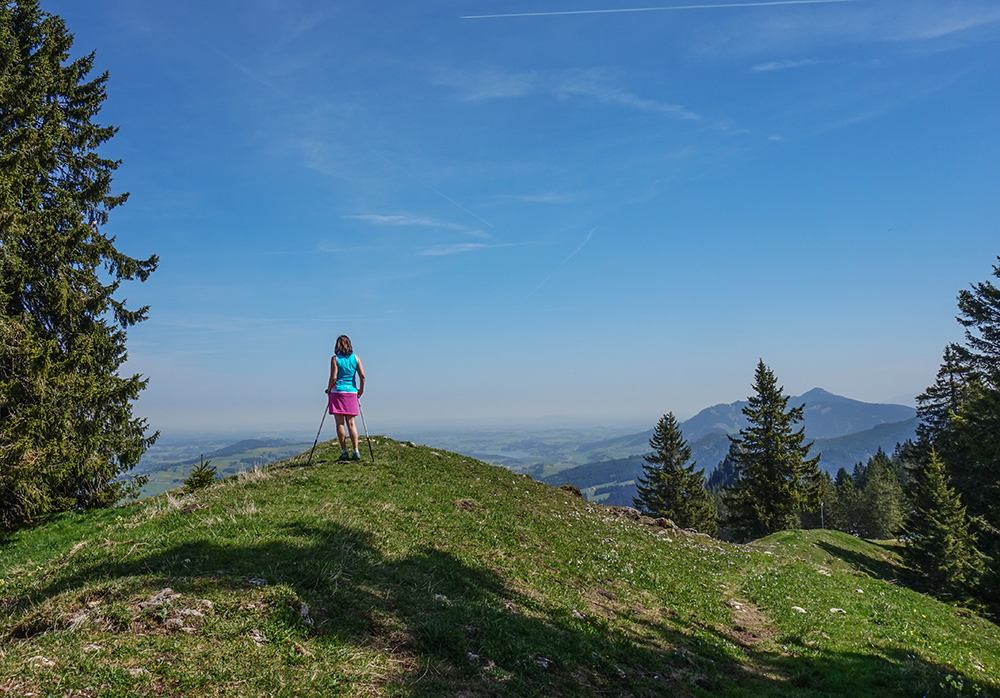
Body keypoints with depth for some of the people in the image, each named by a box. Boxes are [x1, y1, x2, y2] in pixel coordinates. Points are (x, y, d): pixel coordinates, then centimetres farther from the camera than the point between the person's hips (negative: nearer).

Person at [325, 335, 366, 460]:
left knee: (340, 423, 1)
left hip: (338, 391, -3)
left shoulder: (335, 358, -3)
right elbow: (362, 376, 0)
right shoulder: (355, 357, 6)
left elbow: (333, 377, -10)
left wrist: (328, 389, 5)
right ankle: (356, 451, -1)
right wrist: (361, 389, 12)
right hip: (352, 391, 3)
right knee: (351, 423, 7)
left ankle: (344, 451, 0)